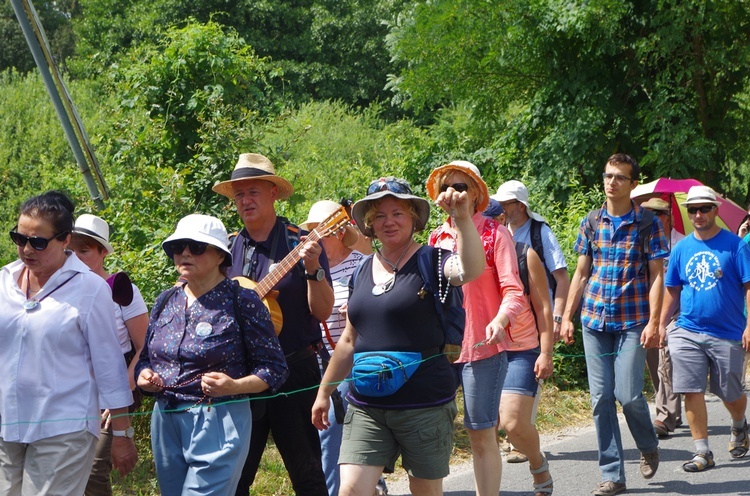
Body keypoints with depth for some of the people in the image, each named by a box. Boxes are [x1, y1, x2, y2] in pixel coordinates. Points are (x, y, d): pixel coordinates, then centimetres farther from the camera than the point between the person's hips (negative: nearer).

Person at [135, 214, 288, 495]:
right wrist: (144, 376, -1)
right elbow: (145, 357, 21)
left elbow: (274, 368, -6)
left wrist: (234, 386, -22)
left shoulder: (241, 301, -6)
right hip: (165, 422, 7)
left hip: (219, 425, -6)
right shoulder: (166, 301, 12)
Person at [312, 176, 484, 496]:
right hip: (366, 407, 5)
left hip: (424, 405, -4)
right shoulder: (364, 271, 12)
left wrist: (462, 218, -43)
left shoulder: (430, 261, -5)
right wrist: (324, 391, 22)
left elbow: (471, 269, -29)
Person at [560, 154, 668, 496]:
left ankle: (649, 446, 22)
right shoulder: (590, 223, 8)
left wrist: (653, 322, -12)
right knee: (601, 398, 1)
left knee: (628, 395, -9)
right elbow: (581, 274, 13)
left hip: (632, 322, -4)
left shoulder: (648, 224, -2)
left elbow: (656, 276, -4)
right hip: (594, 320, 4)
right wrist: (567, 317, 7)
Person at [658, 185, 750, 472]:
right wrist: (661, 324, 8)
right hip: (687, 333, 3)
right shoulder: (681, 249, 7)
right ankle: (702, 452, 2)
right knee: (692, 391, -5)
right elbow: (672, 290, 15)